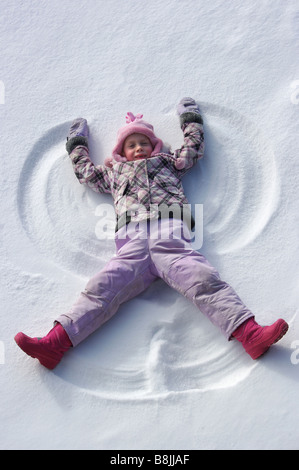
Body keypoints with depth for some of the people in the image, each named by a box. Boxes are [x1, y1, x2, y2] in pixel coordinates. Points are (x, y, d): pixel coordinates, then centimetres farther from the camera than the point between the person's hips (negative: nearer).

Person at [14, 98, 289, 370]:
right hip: (133, 245, 1)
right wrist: (77, 143, 57)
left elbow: (194, 148, 36)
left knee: (204, 280, -23)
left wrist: (190, 118, 50)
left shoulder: (167, 162, 35)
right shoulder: (115, 172, 37)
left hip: (171, 237, -1)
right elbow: (86, 172, 45)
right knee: (101, 289, -16)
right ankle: (55, 343, -27)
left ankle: (250, 334, -35)